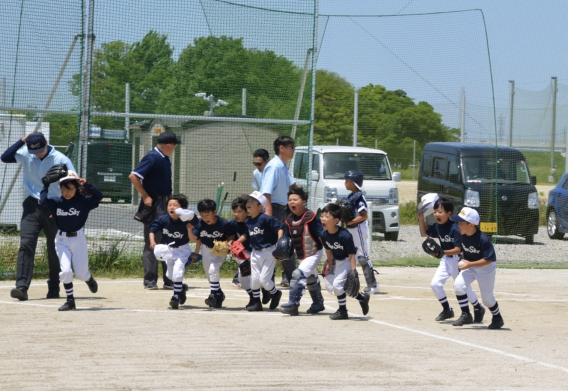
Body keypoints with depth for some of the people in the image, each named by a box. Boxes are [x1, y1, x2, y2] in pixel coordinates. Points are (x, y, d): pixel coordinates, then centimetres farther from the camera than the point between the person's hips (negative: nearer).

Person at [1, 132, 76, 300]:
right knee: (26, 244, -13)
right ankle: (22, 287, -21)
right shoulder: (26, 155, 1)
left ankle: (54, 288, 22)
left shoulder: (61, 160, -8)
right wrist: (22, 141, -13)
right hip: (32, 206, 1)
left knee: (54, 249, 7)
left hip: (54, 209, -1)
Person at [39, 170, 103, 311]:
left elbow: (99, 196, -16)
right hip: (62, 240, 1)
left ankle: (89, 279, 42)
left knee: (81, 274, 4)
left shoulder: (83, 201, -7)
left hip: (78, 239, -1)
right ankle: (70, 301, 1)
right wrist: (46, 183, -14)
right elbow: (43, 200, -18)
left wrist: (86, 185, -26)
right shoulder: (56, 202, -4)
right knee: (65, 271, -12)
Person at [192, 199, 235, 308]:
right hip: (206, 249, 4)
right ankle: (219, 293, 31)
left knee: (213, 269, -24)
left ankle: (214, 294, -17)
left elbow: (231, 236, -10)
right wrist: (196, 253, -2)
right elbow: (198, 239, -4)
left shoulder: (224, 224, -26)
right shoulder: (200, 224, -18)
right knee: (209, 273, 11)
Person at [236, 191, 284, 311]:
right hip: (255, 252, 7)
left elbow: (280, 227, -20)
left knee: (264, 279, -7)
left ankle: (275, 293, 21)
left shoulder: (266, 219, -19)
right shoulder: (248, 221, 4)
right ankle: (256, 303, 19)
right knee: (254, 279, 7)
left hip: (268, 252, -7)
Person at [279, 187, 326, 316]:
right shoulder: (289, 220, -1)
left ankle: (293, 304, -26)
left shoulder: (311, 218, -21)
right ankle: (318, 304, 45)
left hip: (314, 253, -8)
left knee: (298, 274, -25)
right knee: (311, 280, 24)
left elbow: (322, 237, -20)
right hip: (301, 256, 8)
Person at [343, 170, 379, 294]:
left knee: (363, 257, -7)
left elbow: (364, 215, -23)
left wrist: (350, 222, -26)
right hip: (350, 229, 10)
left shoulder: (359, 197, -16)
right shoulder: (350, 196, 12)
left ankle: (373, 285, -3)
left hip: (358, 229, -10)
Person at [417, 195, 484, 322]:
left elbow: (457, 250, -26)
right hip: (445, 260, 6)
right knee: (435, 284, -5)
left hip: (458, 260, -6)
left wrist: (442, 252, -38)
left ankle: (478, 309, 29)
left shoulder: (455, 228, -26)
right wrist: (421, 219, -1)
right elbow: (424, 233, 13)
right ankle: (447, 310, 11)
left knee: (464, 287, 4)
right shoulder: (437, 226, -5)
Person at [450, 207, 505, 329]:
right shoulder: (462, 235, -11)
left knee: (487, 297, 4)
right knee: (458, 285, -17)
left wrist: (470, 264, -32)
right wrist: (464, 260, -1)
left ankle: (497, 318, 31)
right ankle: (466, 315, -6)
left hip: (486, 268, -5)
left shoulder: (483, 240, -31)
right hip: (469, 266, 6)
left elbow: (488, 259, -28)